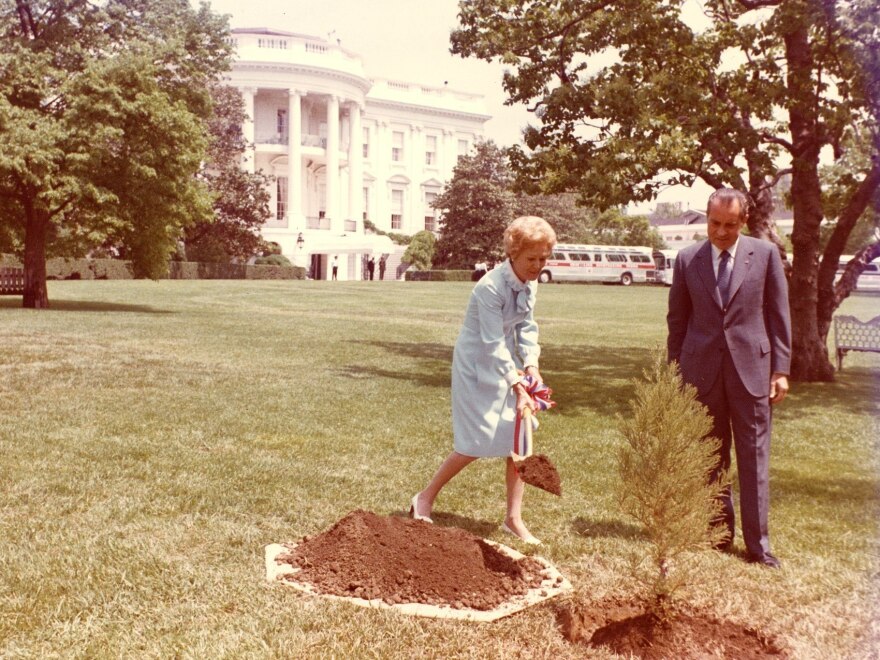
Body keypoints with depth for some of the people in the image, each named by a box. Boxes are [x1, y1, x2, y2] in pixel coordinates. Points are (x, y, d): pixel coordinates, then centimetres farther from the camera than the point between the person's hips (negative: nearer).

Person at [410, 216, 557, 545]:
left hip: (506, 363, 8)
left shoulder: (530, 283, -1)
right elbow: (494, 345, -27)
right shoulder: (491, 287, -26)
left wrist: (531, 366, -12)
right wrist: (518, 386, -30)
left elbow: (526, 327, 3)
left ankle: (514, 518, 13)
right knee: (478, 443, -5)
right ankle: (425, 498, 16)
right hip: (477, 366, -8)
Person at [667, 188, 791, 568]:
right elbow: (677, 319, 9)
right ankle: (720, 530, 23)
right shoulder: (687, 259, 4)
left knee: (754, 455, 1)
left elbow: (778, 315, 3)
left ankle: (757, 543, 9)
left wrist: (781, 369, -2)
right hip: (702, 370, 1)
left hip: (751, 368, -1)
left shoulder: (765, 254, 2)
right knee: (710, 456, 10)